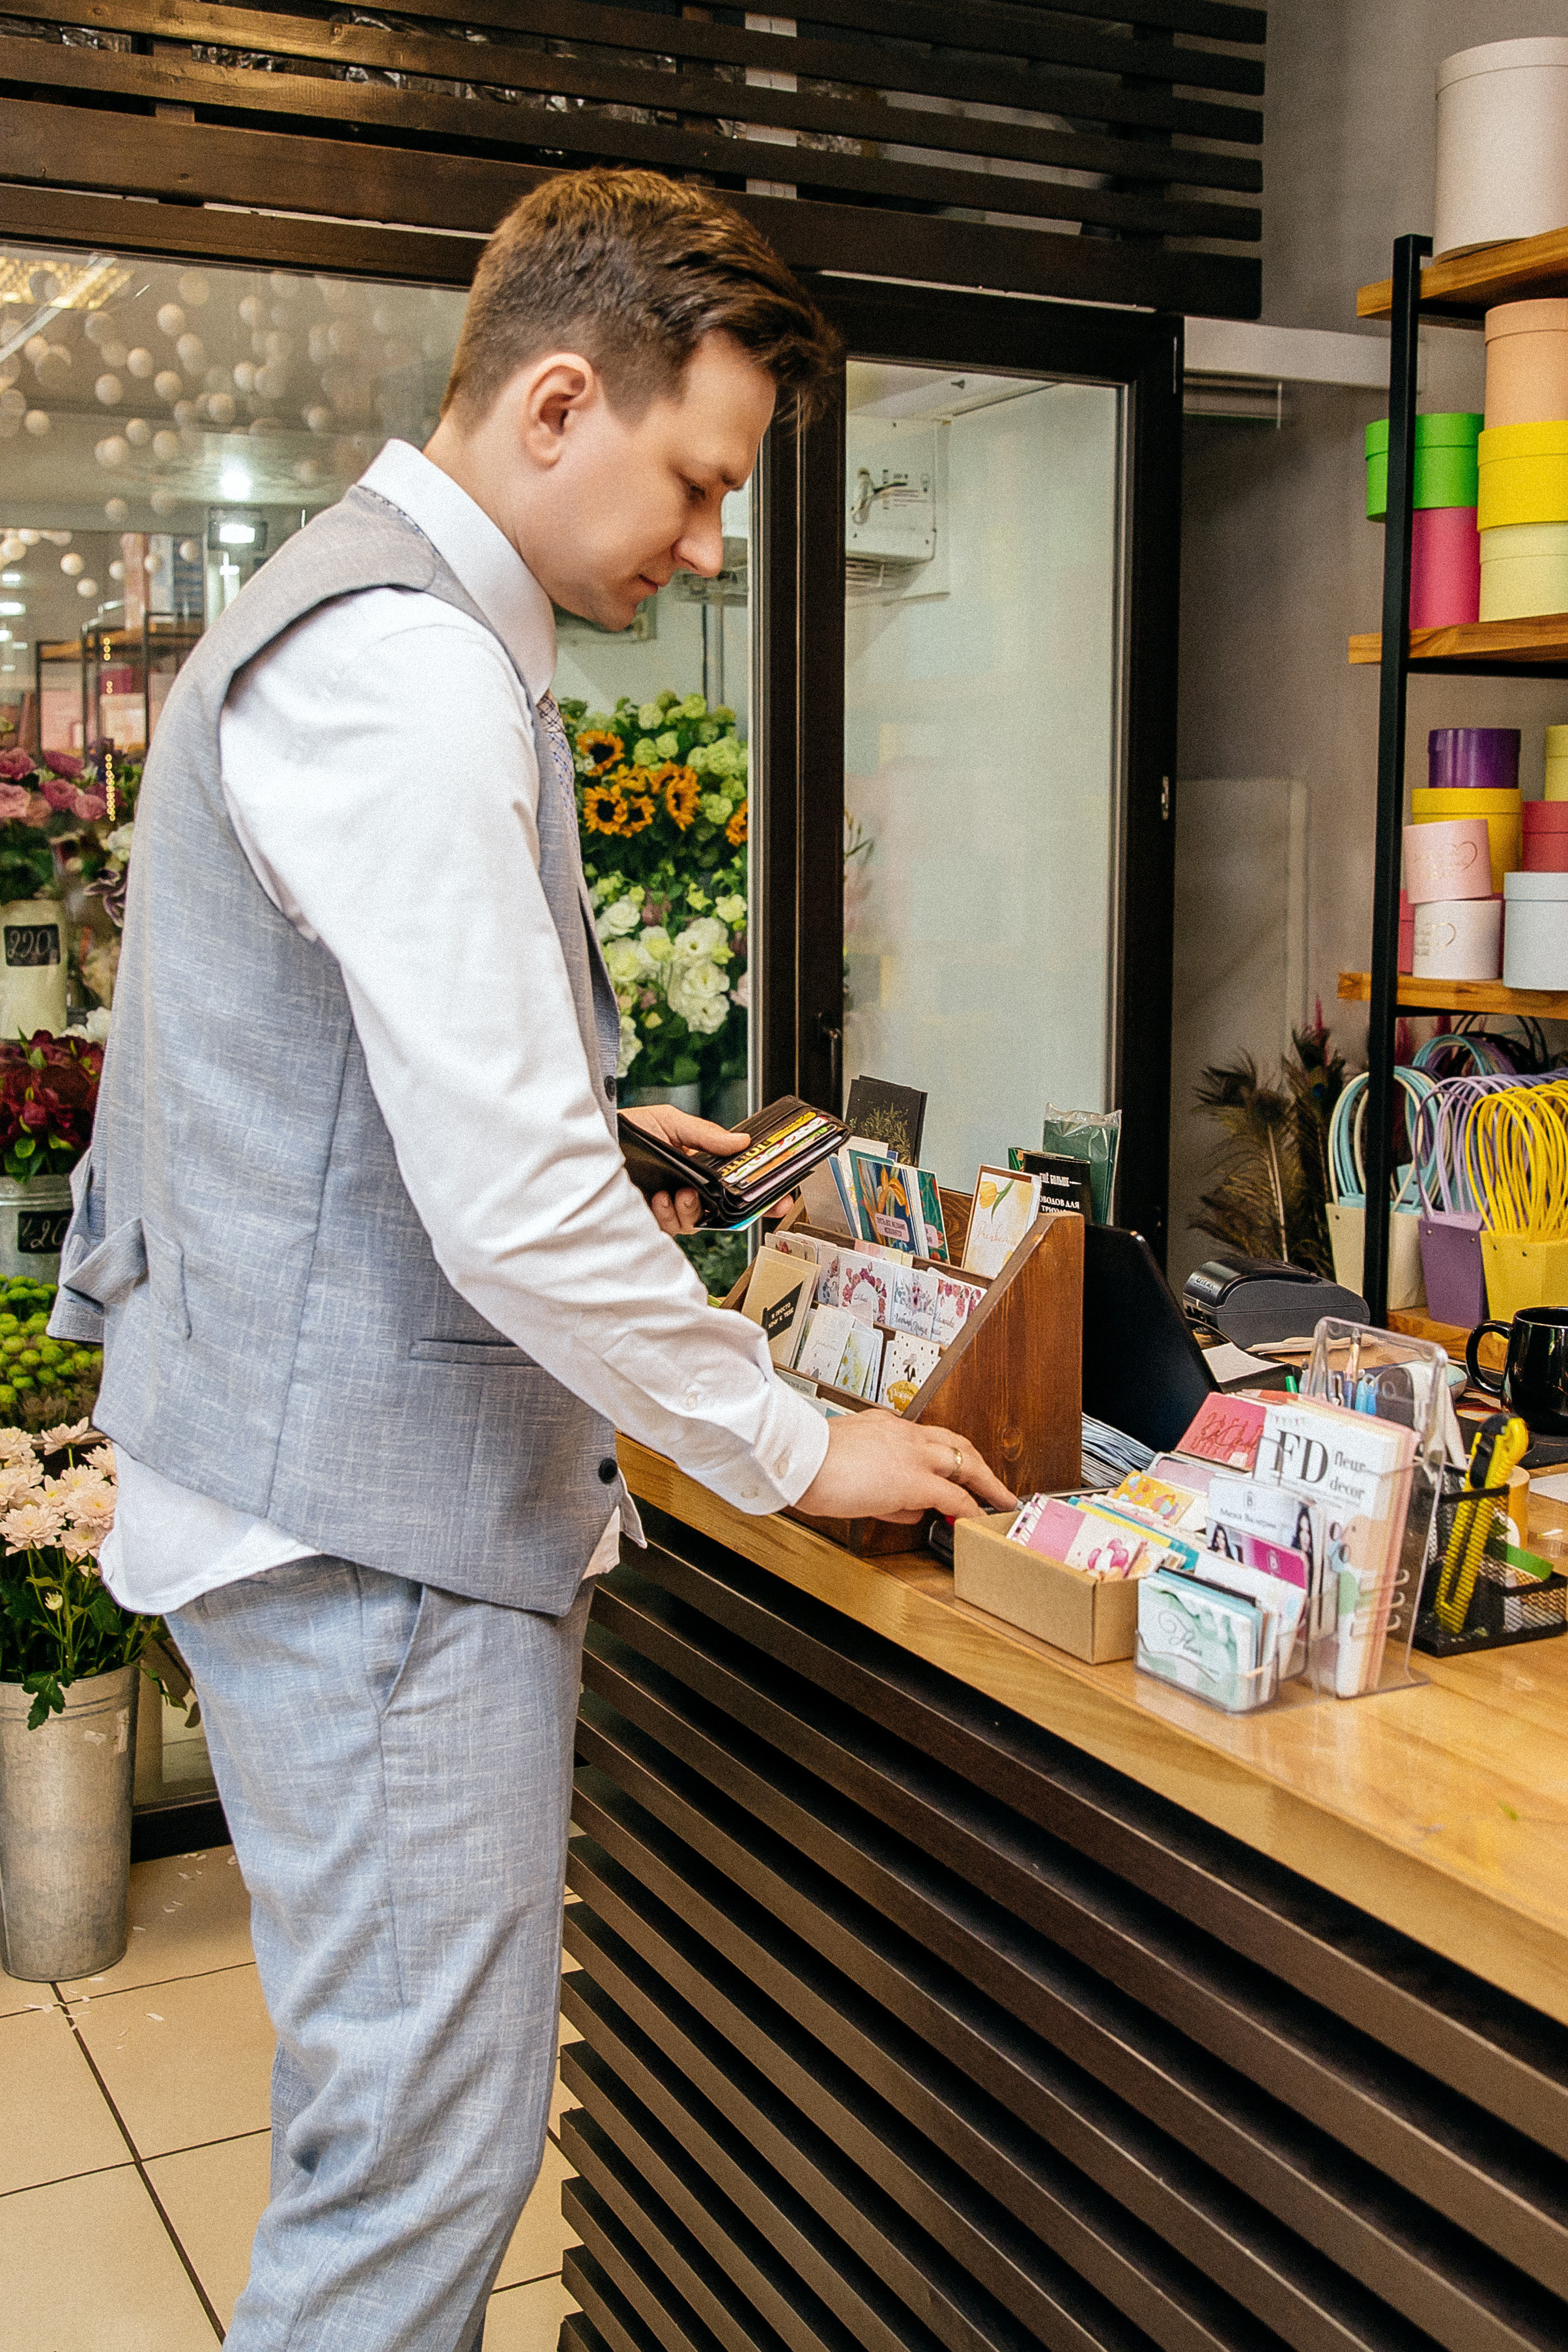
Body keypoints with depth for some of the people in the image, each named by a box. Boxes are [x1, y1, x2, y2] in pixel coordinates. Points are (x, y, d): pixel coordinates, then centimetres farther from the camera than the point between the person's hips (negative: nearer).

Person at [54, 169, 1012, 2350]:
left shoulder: (358, 607, 16)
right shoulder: (410, 668, -19)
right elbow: (514, 1210, -24)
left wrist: (584, 1133, 14)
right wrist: (796, 1447, -11)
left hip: (372, 1482, 11)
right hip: (375, 1516, -11)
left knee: (409, 2114, 21)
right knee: (426, 2149, 0)